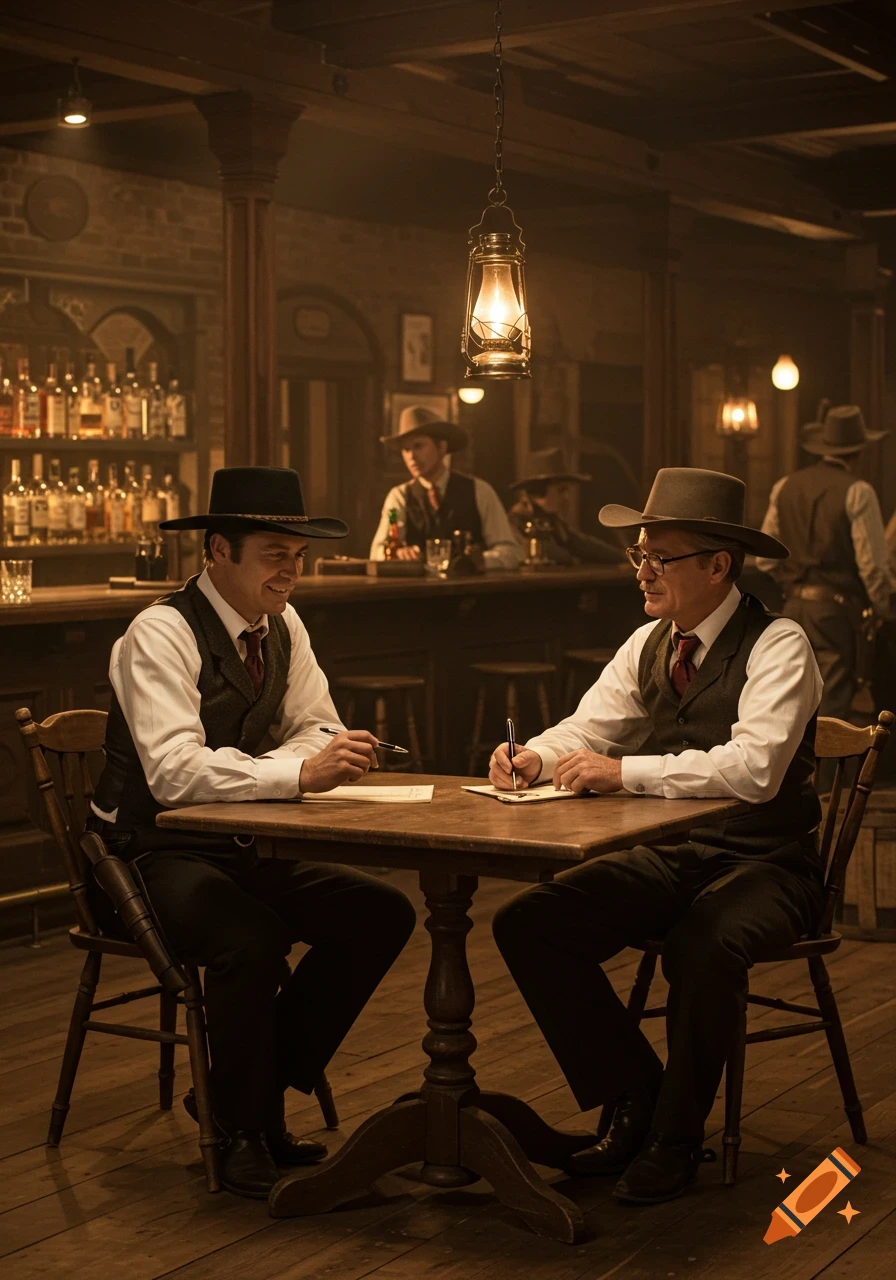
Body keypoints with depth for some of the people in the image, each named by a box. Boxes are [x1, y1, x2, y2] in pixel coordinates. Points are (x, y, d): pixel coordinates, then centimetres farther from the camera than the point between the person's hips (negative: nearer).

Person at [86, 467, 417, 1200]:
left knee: (384, 914, -8)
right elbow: (174, 772, -31)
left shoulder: (281, 625, 6)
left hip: (242, 850, 8)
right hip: (156, 857, -8)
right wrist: (300, 770, -38)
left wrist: (332, 752, -18)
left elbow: (315, 730, 7)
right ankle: (240, 1129, -8)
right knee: (253, 938, -34)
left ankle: (262, 1091, 4)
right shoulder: (161, 634, -19)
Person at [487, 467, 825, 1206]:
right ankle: (636, 1100, 4)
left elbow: (756, 766, -28)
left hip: (764, 866, -7)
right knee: (527, 925, -10)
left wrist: (626, 772, -30)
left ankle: (677, 1139, -13)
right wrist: (534, 757, -14)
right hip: (672, 855, 7)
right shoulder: (650, 643, 9)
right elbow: (590, 729, 10)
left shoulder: (777, 646, -14)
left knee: (706, 944, -38)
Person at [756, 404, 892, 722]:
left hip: (793, 608, 6)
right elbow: (872, 565, -11)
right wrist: (884, 612, 2)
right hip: (837, 610, -6)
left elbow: (765, 559, 12)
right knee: (831, 707, -3)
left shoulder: (785, 487, 7)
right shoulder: (856, 492, -10)